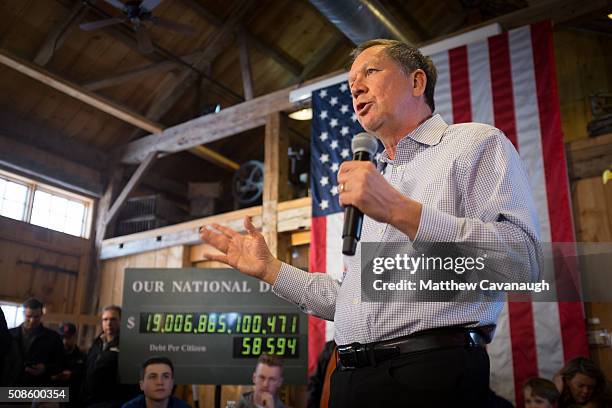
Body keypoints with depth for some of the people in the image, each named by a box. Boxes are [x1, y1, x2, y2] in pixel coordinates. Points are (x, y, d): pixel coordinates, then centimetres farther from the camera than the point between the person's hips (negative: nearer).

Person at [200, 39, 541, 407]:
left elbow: (523, 263, -15)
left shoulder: (476, 142, 1)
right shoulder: (374, 180, 22)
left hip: (433, 376, -6)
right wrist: (269, 269, 16)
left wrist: (402, 212, -19)